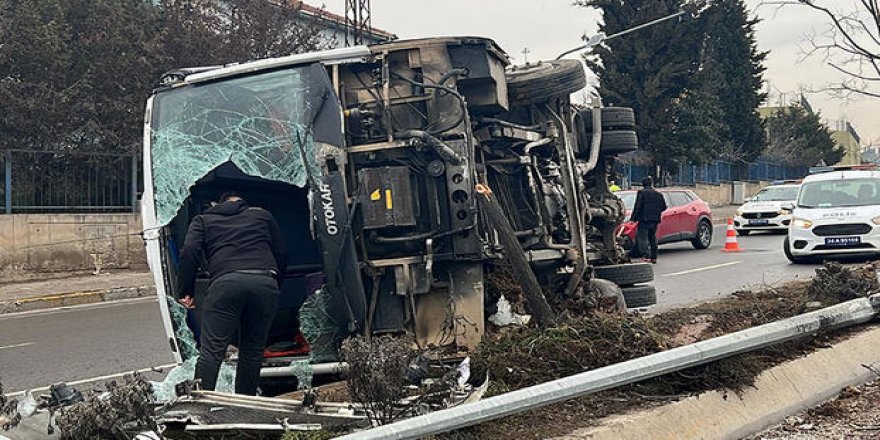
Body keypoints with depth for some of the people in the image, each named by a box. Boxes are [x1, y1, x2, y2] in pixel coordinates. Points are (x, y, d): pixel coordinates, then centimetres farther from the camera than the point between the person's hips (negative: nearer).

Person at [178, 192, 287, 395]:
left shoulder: (203, 220, 26)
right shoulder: (263, 215, 30)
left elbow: (190, 253, 8)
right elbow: (281, 254, 24)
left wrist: (185, 292, 10)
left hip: (226, 281, -2)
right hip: (265, 281, 2)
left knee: (211, 350, -4)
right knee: (253, 351, 12)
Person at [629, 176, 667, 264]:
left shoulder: (641, 193, -5)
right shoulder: (658, 194, 9)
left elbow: (638, 207, -10)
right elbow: (664, 207, 11)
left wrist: (633, 218, -7)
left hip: (644, 220, -5)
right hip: (655, 220, 5)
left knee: (642, 237, -6)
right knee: (652, 238, 15)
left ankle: (646, 256, -21)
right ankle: (653, 257, 17)